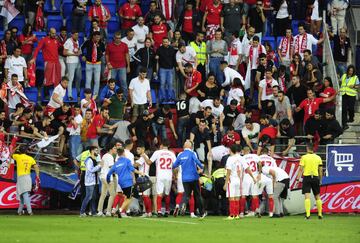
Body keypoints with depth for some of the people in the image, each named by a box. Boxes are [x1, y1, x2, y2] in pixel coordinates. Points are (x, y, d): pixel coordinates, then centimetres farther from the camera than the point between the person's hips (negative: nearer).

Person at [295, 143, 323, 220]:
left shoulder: (304, 157, -2)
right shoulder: (318, 157, 6)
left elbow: (301, 169, -6)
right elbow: (320, 170, 8)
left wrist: (297, 179, -3)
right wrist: (320, 180, 18)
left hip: (307, 177, -3)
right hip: (315, 177, 3)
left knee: (307, 196, -7)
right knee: (317, 196, 13)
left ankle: (308, 215, -16)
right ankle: (320, 214, 17)